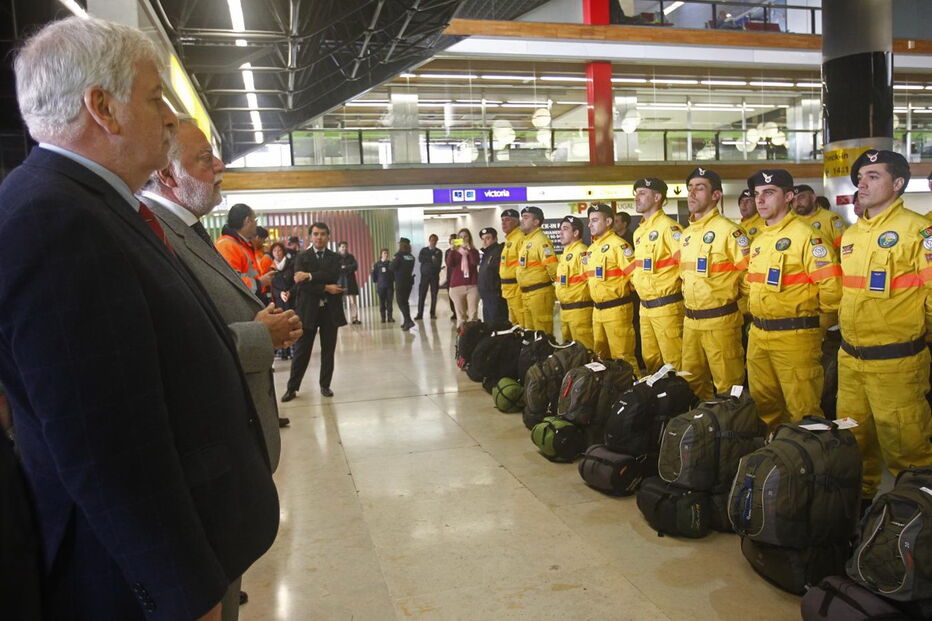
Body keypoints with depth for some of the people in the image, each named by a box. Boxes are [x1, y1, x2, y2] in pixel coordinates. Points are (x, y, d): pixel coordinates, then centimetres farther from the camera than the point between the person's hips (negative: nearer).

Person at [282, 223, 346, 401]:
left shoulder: (335, 258, 8)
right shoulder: (301, 257, 4)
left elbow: (332, 275, -13)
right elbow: (301, 284, -10)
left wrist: (309, 276, -19)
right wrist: (325, 288, -15)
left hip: (330, 310, 2)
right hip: (308, 309, -1)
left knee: (328, 350, 8)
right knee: (301, 351, 2)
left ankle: (325, 385, 20)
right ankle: (292, 387, 10)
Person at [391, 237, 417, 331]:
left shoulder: (398, 255, -12)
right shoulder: (411, 257, 6)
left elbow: (392, 268, -14)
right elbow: (411, 269, 10)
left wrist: (392, 262, 4)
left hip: (400, 282, -6)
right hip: (409, 281, 6)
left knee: (401, 302, -2)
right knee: (405, 301, 17)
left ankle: (409, 321, -15)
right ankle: (406, 322, 20)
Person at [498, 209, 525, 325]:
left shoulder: (520, 238, -13)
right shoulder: (509, 240, 19)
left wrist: (522, 286, -22)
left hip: (517, 288, -10)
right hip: (509, 290, 10)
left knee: (523, 323, -9)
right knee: (514, 323, 17)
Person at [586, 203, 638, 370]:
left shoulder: (618, 245, -14)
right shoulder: (592, 248, 14)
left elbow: (635, 273, -22)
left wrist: (618, 292, -13)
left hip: (616, 309, -9)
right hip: (597, 309, 9)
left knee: (622, 358, -4)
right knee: (601, 356, 18)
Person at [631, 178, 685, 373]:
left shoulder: (667, 227, -14)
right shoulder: (639, 232, 15)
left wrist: (681, 291, -14)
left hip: (666, 306, -9)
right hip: (645, 307, 9)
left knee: (673, 362, -2)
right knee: (650, 360, 16)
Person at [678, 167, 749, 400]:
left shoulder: (728, 230, -11)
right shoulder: (686, 234, 13)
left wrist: (731, 301, -2)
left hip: (720, 320, -8)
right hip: (690, 320, 8)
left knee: (727, 384, 0)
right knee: (692, 380, 17)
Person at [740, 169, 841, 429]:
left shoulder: (805, 236, -13)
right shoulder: (758, 241, 14)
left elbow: (831, 285, -19)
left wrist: (811, 312, -4)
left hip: (794, 336, -8)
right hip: (757, 335, 8)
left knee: (802, 410, -1)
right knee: (762, 407, 19)